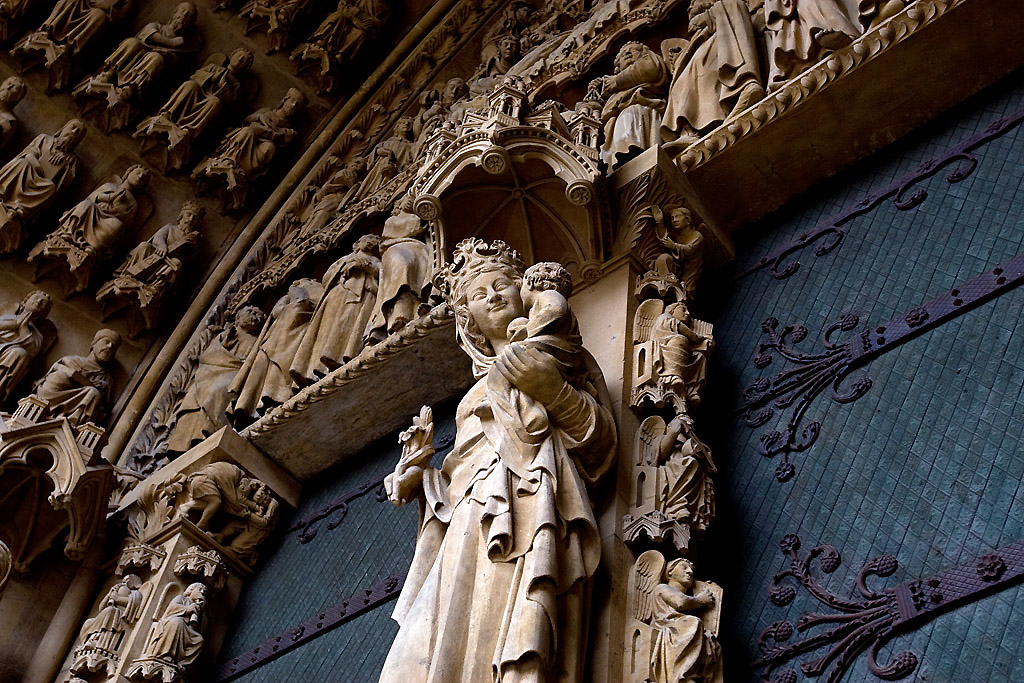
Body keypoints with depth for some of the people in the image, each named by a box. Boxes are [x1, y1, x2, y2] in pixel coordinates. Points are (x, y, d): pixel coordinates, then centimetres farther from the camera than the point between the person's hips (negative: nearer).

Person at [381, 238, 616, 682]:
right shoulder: (482, 388, 35)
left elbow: (598, 448, 6)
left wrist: (554, 390, -10)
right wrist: (420, 476, 6)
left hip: (530, 516, -5)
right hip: (471, 527, 5)